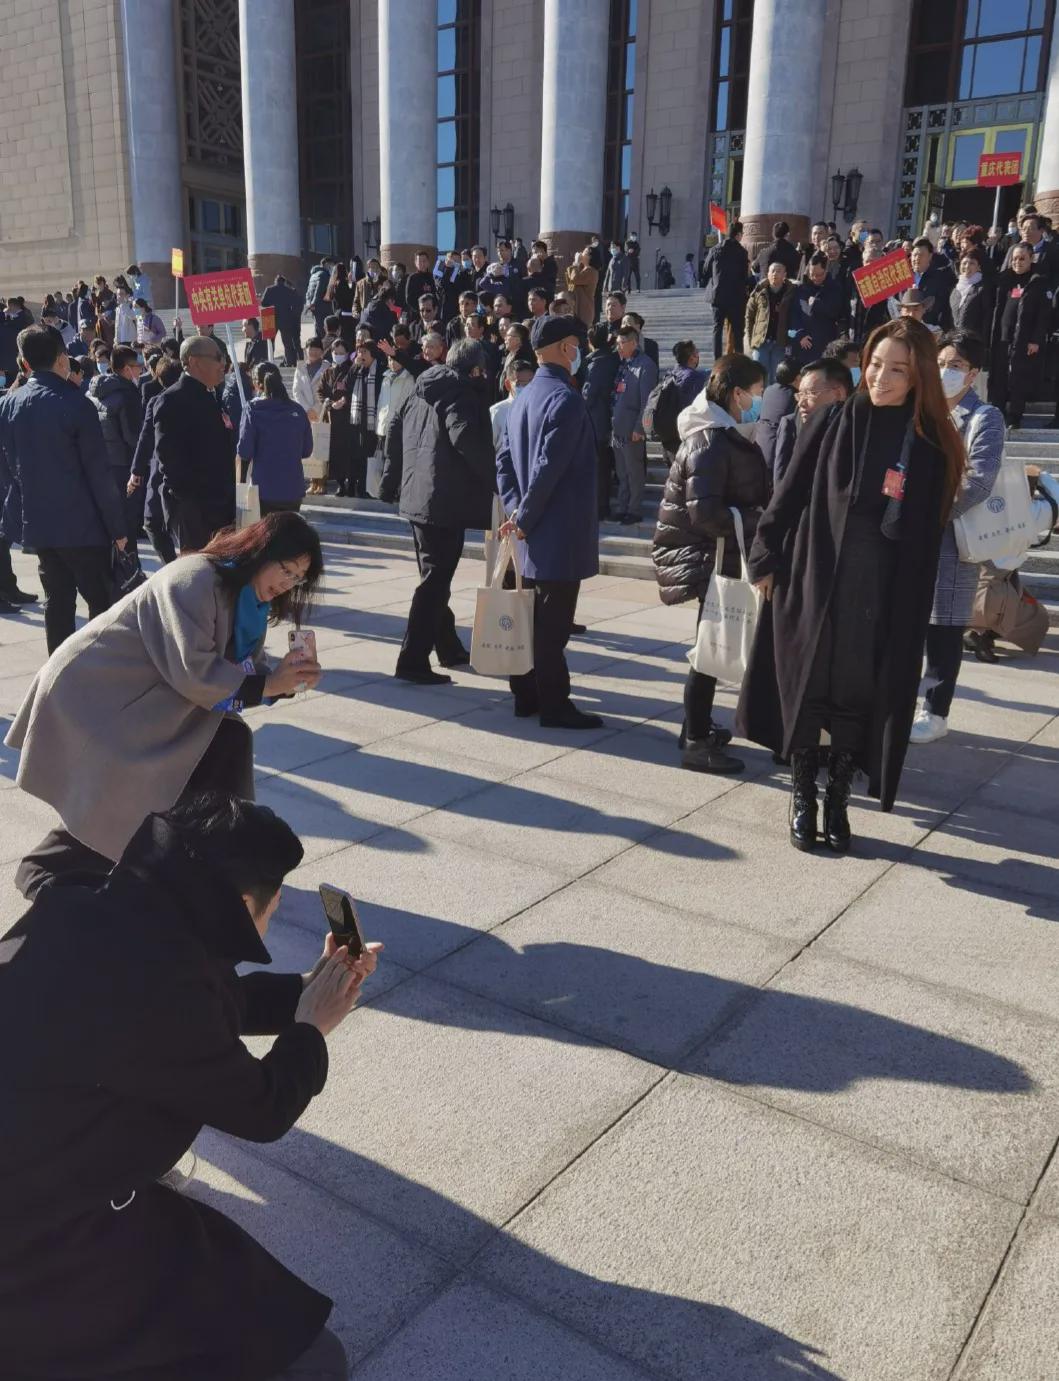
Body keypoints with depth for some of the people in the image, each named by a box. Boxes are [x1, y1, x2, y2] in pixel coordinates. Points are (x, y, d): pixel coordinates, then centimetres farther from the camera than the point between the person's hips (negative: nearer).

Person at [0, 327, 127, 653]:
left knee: (57, 601, 12)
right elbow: (98, 474, -13)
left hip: (38, 523, 6)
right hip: (82, 523, -6)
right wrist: (117, 526, -7)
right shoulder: (75, 404, -13)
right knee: (102, 602, 2)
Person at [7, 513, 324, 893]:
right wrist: (265, 685, -23)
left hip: (143, 696, 9)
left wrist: (286, 678, -15)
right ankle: (50, 870, 8)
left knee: (228, 741, -7)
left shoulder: (246, 594, 3)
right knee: (132, 800, -14)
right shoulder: (195, 581, -26)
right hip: (91, 692, -9)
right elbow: (193, 673, -31)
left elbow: (244, 664, 4)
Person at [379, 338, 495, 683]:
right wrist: (494, 477, -18)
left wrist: (390, 483, 23)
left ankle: (448, 647, 33)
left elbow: (395, 432, 19)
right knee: (435, 580, -6)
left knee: (435, 575, 19)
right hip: (446, 500, -9)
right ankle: (413, 661, -7)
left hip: (417, 496, 9)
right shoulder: (462, 393, -10)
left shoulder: (422, 391, 15)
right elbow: (465, 436, -26)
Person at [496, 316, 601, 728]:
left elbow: (504, 460, 12)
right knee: (552, 623, -3)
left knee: (532, 615, 15)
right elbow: (548, 468, -22)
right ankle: (554, 706, 4)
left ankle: (527, 696, 23)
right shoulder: (566, 399, -17)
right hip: (560, 532, -9)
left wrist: (515, 509, 3)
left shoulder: (524, 397, 12)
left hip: (535, 531, 9)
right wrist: (525, 518, -14)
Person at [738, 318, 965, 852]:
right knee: (806, 689, 7)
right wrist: (766, 561, -3)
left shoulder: (932, 442, 0)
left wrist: (913, 606, 0)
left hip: (883, 597, 1)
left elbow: (928, 534, 3)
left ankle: (837, 801, 25)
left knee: (858, 698, 8)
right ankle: (802, 798, 23)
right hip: (812, 581, -1)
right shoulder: (830, 424, -2)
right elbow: (787, 496, 1)